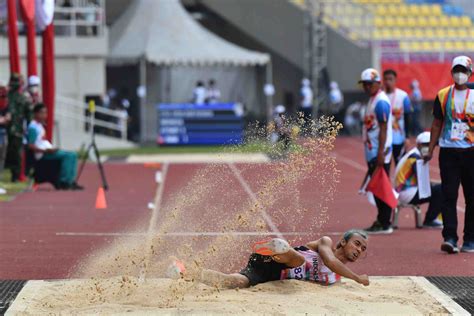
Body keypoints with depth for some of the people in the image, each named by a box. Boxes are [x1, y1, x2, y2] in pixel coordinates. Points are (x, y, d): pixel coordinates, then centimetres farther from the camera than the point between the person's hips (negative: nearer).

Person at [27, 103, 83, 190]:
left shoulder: (40, 125, 21)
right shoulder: (33, 127, -10)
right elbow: (31, 146, -18)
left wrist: (52, 149, 11)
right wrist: (45, 150, -24)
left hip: (48, 151, 10)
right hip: (42, 154, -10)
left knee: (73, 155, 1)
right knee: (67, 155, -24)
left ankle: (70, 181, -4)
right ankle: (63, 182, -21)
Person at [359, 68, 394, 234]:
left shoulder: (381, 102, -14)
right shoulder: (372, 100, 17)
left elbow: (383, 129, -19)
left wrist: (381, 153, -23)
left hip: (379, 152, -10)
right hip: (372, 152, 10)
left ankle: (384, 224, -7)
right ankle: (381, 221, 18)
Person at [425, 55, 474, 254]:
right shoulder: (443, 96, 8)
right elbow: (437, 124, 12)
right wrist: (430, 150, 8)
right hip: (448, 151, 1)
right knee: (448, 196, -7)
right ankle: (450, 238, -10)